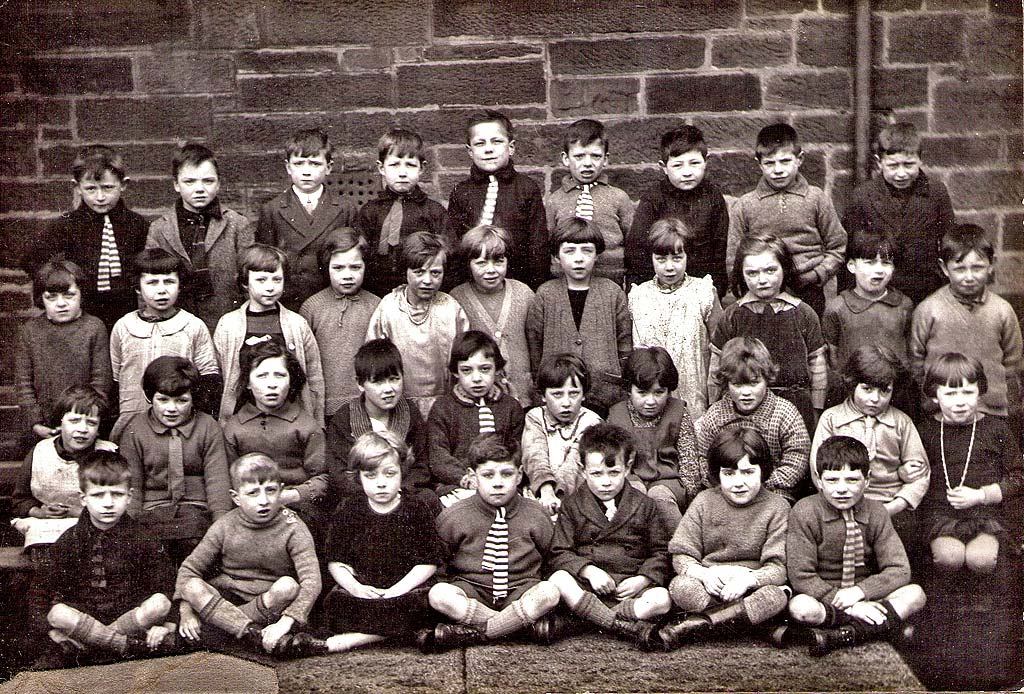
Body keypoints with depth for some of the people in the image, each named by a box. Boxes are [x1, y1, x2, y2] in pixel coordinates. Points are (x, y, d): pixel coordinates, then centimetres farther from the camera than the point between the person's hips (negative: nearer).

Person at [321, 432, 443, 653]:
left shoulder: (417, 511, 3)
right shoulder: (348, 511, 9)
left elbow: (429, 562, -2)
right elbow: (336, 561, 6)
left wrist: (395, 591, -14)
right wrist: (355, 587, -13)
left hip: (406, 588, -1)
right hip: (362, 590, 1)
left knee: (419, 604, -34)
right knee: (335, 602, -29)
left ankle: (351, 639, -31)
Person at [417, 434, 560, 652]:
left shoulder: (535, 516, 1)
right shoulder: (453, 517, -1)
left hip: (519, 593, 0)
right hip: (471, 591, 0)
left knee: (549, 593, -32)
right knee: (438, 594, -32)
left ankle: (472, 633, -26)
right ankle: (520, 622, -25)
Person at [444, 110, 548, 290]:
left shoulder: (527, 188, 2)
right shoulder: (461, 192, 7)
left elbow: (538, 243, 2)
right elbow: (451, 243, 7)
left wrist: (537, 287, -2)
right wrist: (454, 287, 1)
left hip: (518, 282, -1)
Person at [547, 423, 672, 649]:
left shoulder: (645, 506, 9)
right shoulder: (572, 505, 9)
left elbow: (662, 552, 8)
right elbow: (560, 553, 3)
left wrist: (642, 579, -10)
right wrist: (588, 570, -15)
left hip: (630, 586, 0)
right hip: (587, 585, 0)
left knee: (662, 599, -29)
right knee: (558, 580, -33)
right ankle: (629, 627, -36)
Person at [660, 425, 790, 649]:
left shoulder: (776, 507, 0)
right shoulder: (704, 502, 5)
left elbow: (779, 567, -8)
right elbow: (681, 555, 0)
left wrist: (749, 579, -29)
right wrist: (703, 573, -23)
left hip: (754, 585, 0)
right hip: (710, 585, 1)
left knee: (775, 596, -35)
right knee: (680, 587, -31)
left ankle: (696, 625, -31)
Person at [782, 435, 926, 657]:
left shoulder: (876, 514, 0)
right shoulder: (804, 513, -9)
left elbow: (899, 571, -5)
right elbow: (801, 576, -13)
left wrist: (859, 591, -21)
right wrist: (846, 605, -21)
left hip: (863, 599, 4)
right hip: (822, 599, -3)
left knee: (915, 594, -20)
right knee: (800, 607, -36)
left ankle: (839, 636, -28)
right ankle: (885, 625, -21)